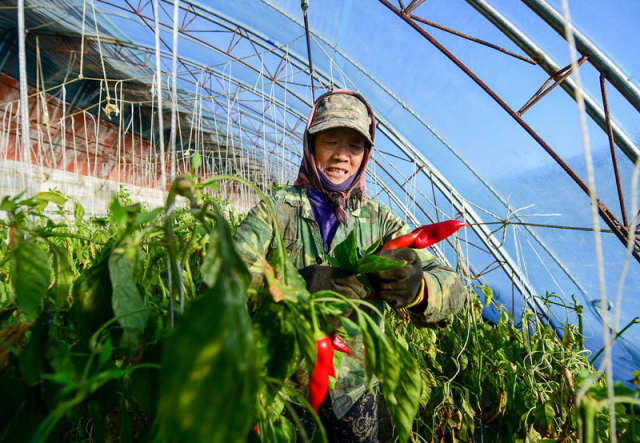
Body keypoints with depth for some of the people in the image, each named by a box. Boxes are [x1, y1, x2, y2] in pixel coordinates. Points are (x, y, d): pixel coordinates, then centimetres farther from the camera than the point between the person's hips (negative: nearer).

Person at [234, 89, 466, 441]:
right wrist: (303, 282, -36)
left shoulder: (379, 221, -3)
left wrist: (419, 289, -32)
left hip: (354, 387, 2)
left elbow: (453, 288, -9)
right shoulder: (277, 210, -8)